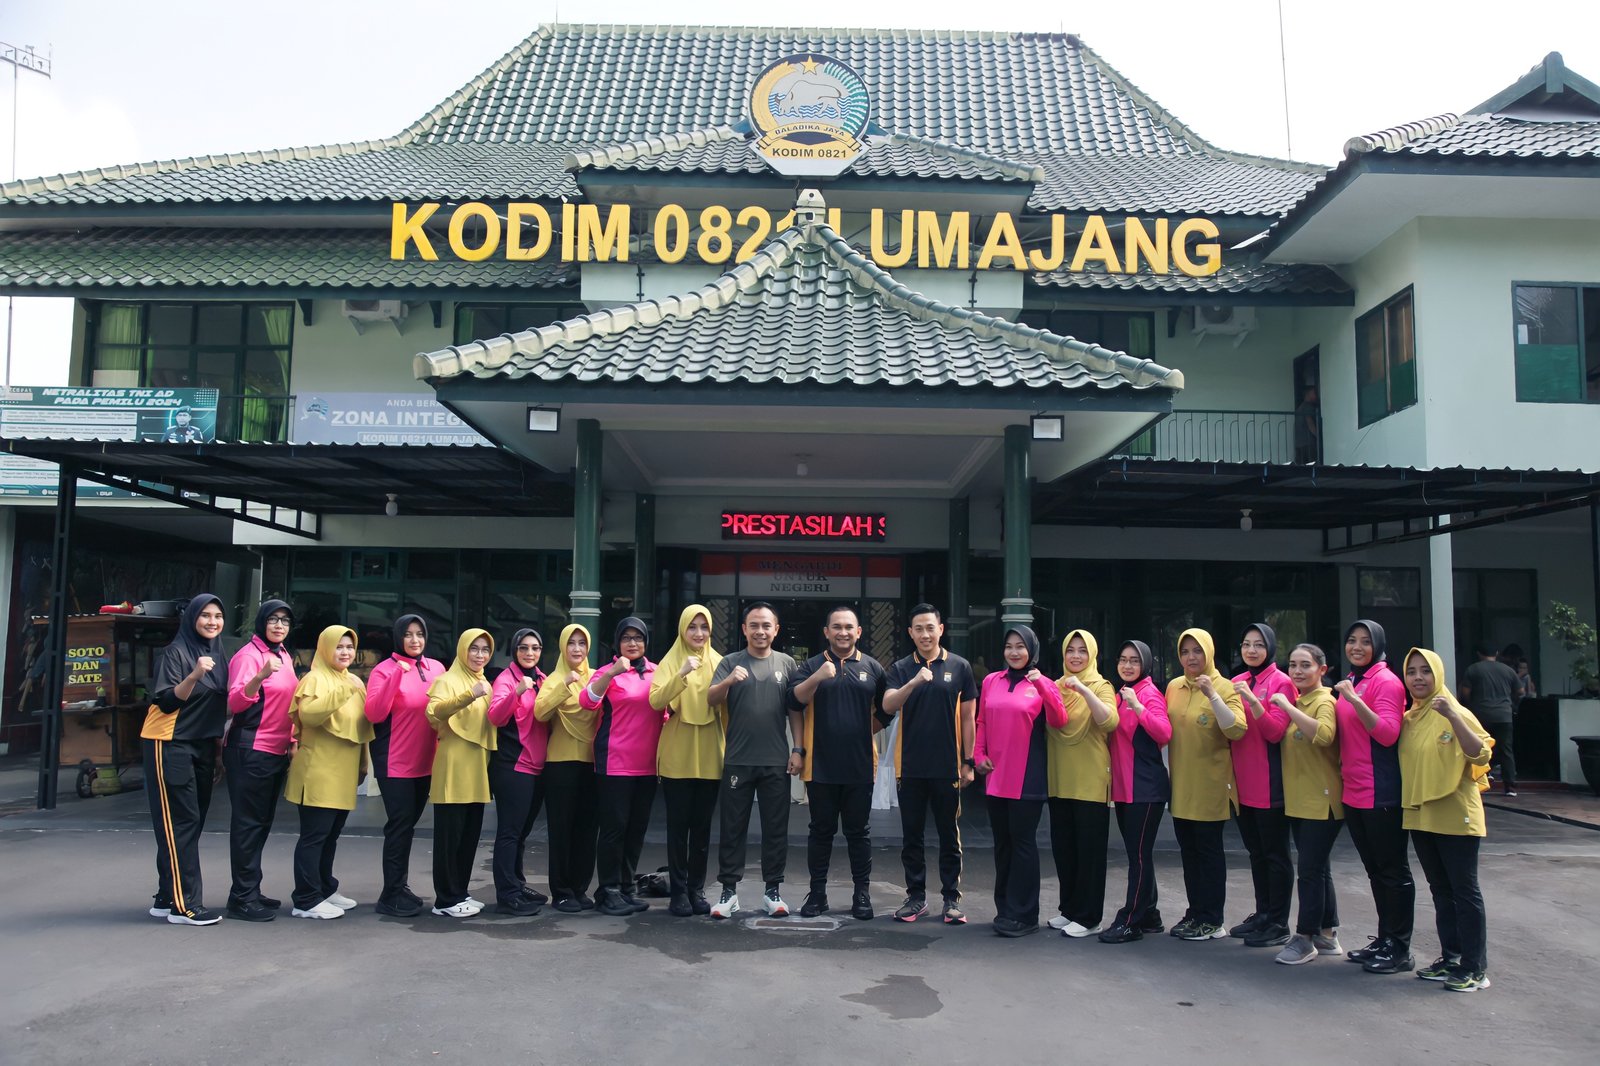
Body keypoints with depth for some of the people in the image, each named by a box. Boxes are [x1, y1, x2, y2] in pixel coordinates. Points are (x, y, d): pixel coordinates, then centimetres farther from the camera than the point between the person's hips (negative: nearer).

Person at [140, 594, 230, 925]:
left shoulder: (216, 655, 12)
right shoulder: (175, 652, -9)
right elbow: (166, 701, -16)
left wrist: (219, 748, 18)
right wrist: (194, 676, -31)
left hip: (202, 748, 7)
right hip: (170, 746, -7)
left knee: (192, 823, 7)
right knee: (180, 823, -8)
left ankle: (166, 899, 15)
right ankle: (183, 904, -5)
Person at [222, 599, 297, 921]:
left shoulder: (284, 656, 12)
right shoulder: (248, 655, -12)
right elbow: (235, 701, -24)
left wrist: (292, 741, 17)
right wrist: (260, 675, -40)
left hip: (277, 752, 8)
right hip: (250, 751, -8)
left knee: (262, 822, 14)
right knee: (249, 822, -4)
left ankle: (251, 891, 22)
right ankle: (242, 898, 2)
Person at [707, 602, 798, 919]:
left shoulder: (787, 663, 7)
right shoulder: (730, 662, 3)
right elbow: (711, 700, -9)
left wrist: (797, 750, 3)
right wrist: (729, 681, -30)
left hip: (776, 762, 1)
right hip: (738, 761, -1)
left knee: (775, 828, 7)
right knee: (733, 828, 5)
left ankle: (772, 891, 17)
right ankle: (729, 891, 13)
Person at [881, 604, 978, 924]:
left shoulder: (959, 667, 1)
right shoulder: (901, 669, 3)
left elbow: (968, 717, 3)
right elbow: (888, 706, -13)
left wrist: (968, 761, 0)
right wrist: (913, 683, -29)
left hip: (947, 766, -1)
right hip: (910, 766, 1)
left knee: (949, 836, 7)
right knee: (912, 836, 9)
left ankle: (951, 899, 16)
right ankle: (916, 897, 19)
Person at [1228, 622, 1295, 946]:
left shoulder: (1281, 682, -8)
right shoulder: (1237, 682, 10)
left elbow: (1275, 732, -16)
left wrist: (1251, 700, -29)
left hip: (1270, 782, -7)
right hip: (1243, 781, 7)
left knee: (1275, 853, 2)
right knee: (1255, 852, 15)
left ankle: (1278, 924, 9)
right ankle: (1262, 914, 25)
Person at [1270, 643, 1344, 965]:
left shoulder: (1324, 702, -13)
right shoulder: (1294, 702, 11)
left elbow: (1323, 734, -33)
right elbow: (1279, 738, 12)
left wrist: (1287, 706, -28)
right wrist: (1284, 706, 1)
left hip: (1321, 800, -8)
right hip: (1297, 799, 9)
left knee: (1310, 869, -3)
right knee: (1317, 869, 15)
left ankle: (1305, 938, 5)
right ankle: (1327, 934, 25)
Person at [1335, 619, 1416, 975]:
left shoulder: (1386, 681, -10)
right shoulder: (1350, 682, 13)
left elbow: (1388, 733, -21)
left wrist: (1354, 700, -28)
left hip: (1380, 794, -8)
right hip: (1353, 791, 8)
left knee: (1393, 870, 1)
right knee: (1374, 869, 15)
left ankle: (1400, 949, 8)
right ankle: (1384, 940, 25)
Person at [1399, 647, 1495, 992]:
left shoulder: (1456, 713, -10)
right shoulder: (1407, 718, 8)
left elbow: (1481, 755, -23)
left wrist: (1452, 717, -31)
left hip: (1455, 816, -6)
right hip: (1420, 816, 6)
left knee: (1464, 891, 0)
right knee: (1441, 891, 14)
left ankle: (1475, 968, 7)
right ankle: (1451, 957, 23)